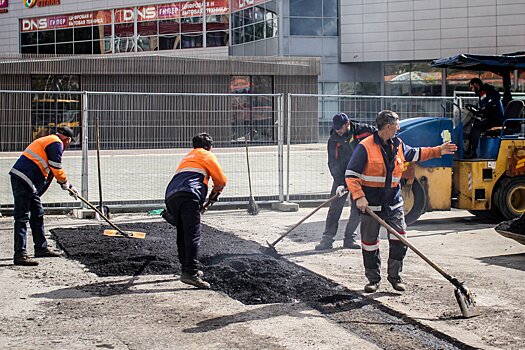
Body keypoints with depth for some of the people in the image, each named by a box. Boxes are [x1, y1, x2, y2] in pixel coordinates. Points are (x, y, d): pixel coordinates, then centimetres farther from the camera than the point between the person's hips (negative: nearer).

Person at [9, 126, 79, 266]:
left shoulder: (47, 141, 26)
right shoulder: (56, 143, -6)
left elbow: (55, 170, 33)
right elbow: (57, 169, -10)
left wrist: (70, 186, 34)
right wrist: (65, 184, 8)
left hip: (29, 183, 10)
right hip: (23, 180, -10)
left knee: (37, 215, 18)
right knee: (22, 217, -11)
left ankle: (41, 248, 27)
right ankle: (20, 255, -12)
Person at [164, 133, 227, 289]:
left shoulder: (186, 158, 39)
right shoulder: (207, 155, 19)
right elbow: (221, 181, 16)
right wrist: (215, 193, 37)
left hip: (170, 195, 7)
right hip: (189, 195, -7)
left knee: (182, 234, 15)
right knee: (193, 234, -14)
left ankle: (186, 268, 19)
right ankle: (191, 272, -25)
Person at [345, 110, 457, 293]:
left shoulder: (397, 145, 8)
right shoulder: (365, 147, -13)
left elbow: (415, 154, 29)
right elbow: (351, 174, -13)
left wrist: (438, 151, 28)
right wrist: (359, 196, -22)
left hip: (394, 203, 5)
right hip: (371, 204, -5)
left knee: (399, 240, 0)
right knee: (369, 243, 3)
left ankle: (395, 276, 16)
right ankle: (373, 279, 18)